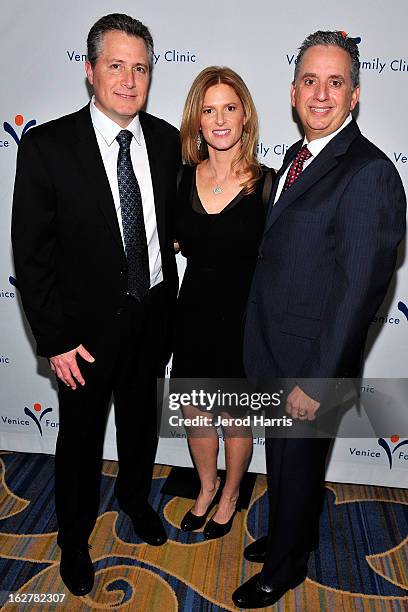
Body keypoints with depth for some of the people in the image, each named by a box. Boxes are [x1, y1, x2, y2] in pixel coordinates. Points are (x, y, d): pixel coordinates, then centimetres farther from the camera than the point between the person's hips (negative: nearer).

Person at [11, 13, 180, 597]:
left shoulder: (167, 140, -3)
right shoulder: (48, 146, -15)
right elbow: (31, 253, -13)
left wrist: (166, 303, 5)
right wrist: (55, 340, -14)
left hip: (152, 313, 4)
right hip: (88, 324, -3)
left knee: (141, 418, 24)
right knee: (81, 435, 15)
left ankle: (135, 496, 53)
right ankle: (74, 537, 41)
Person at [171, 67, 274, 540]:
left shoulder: (265, 183, -13)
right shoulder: (185, 178, -1)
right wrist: (177, 243, -6)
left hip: (241, 319, -3)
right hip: (193, 313, 4)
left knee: (235, 416, 15)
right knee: (193, 410, 18)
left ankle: (230, 496, 43)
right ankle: (206, 488, 46)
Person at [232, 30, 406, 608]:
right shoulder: (296, 157, 8)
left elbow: (361, 289, -22)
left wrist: (317, 381, -20)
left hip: (309, 359, -7)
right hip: (272, 349, 8)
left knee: (299, 460, 14)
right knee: (281, 454, 25)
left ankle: (285, 566, 41)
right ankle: (291, 532, 52)